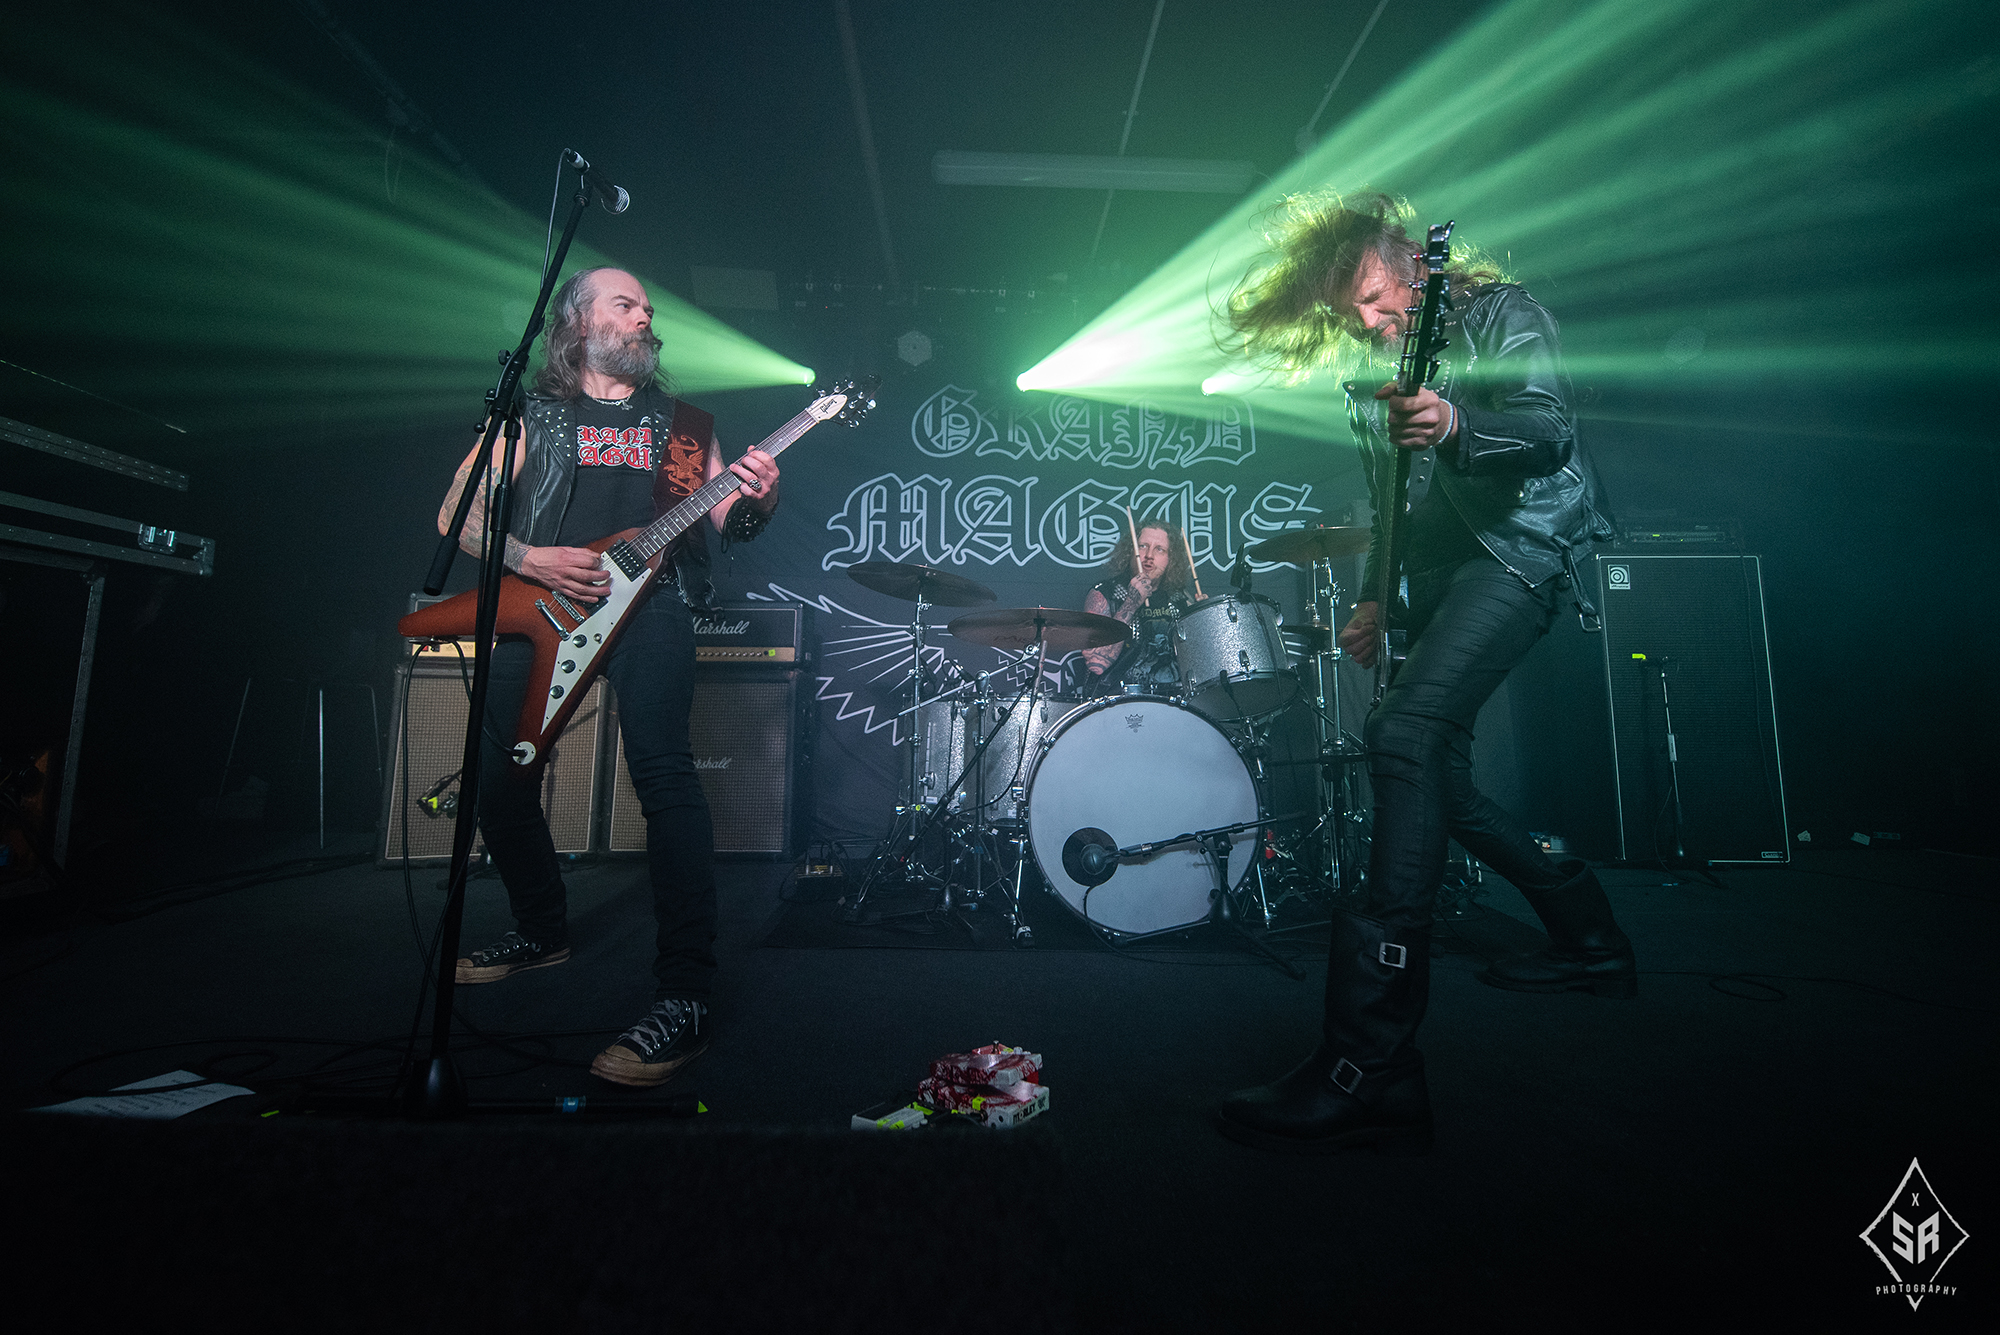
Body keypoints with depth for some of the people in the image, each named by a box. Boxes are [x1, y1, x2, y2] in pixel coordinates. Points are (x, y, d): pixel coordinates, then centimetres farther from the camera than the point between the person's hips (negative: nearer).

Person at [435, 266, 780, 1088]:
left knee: (663, 772, -23)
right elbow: (457, 514, 9)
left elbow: (727, 522, 13)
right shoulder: (530, 416, 18)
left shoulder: (683, 423, 21)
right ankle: (543, 932, 26)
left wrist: (756, 503, -11)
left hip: (649, 597, -2)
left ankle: (685, 1000, -23)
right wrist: (529, 561, -10)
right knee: (499, 776, -2)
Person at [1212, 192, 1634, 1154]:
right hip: (1438, 571, 9)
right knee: (1441, 775, 8)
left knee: (1405, 733, -30)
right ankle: (1590, 945, 31)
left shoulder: (1498, 312, -1)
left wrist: (1453, 424, -37)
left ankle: (1370, 1068, -35)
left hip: (1519, 544, -9)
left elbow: (1551, 427, -18)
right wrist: (1379, 600, 15)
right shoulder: (1368, 373, 19)